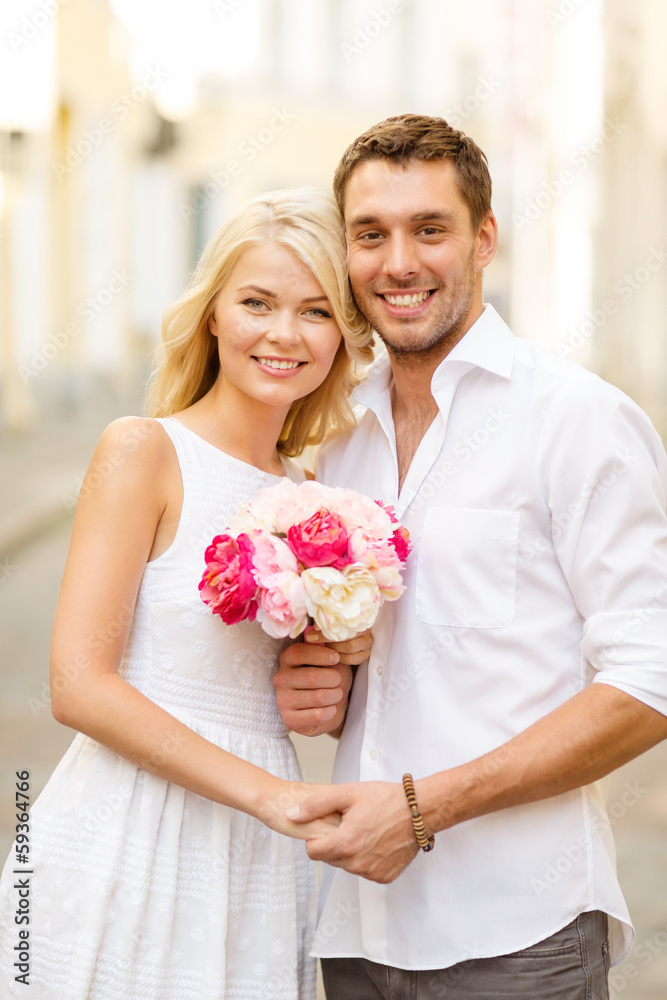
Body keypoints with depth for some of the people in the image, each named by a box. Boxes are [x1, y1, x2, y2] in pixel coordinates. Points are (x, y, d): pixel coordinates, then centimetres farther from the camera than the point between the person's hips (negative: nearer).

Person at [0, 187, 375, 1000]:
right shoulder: (143, 451, -7)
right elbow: (78, 685, -15)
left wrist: (330, 668, 0)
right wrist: (266, 790, -18)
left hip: (252, 864, 6)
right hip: (124, 850, -5)